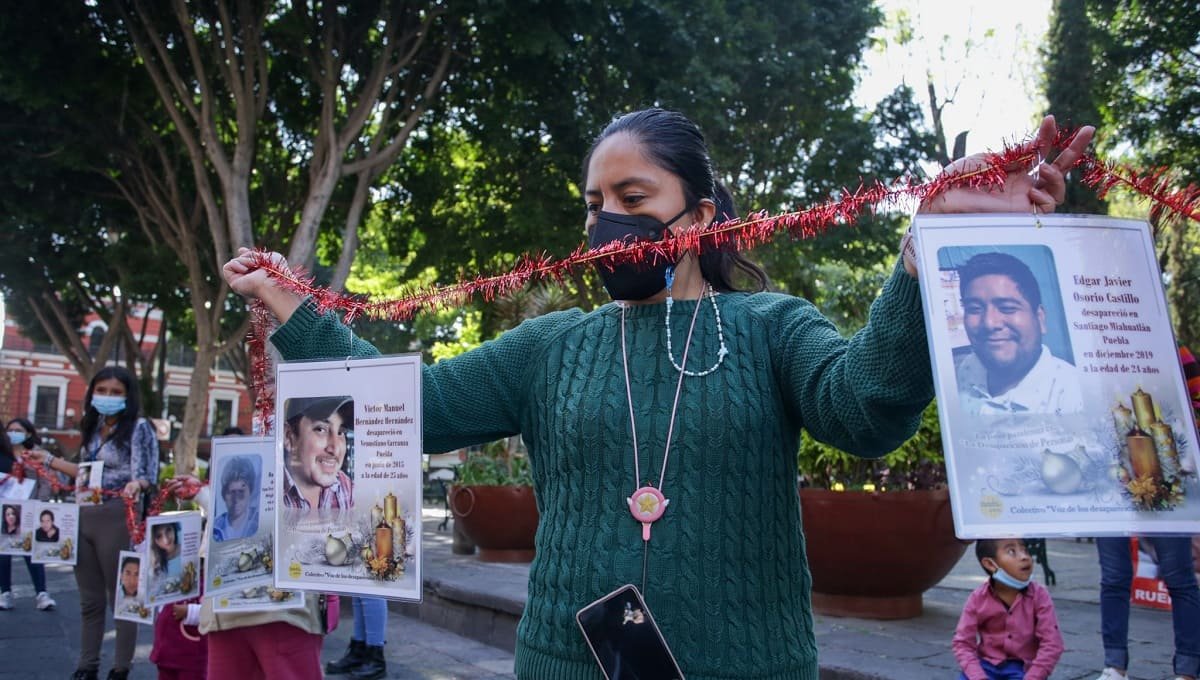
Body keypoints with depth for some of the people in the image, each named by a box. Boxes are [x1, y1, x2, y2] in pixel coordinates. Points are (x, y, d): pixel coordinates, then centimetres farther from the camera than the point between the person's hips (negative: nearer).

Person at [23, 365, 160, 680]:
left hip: (116, 518, -7)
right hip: (84, 517, 7)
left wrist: (137, 484, -36)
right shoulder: (93, 428, 12)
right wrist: (49, 460, 25)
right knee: (90, 600, 15)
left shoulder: (138, 427, -8)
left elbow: (145, 476, -13)